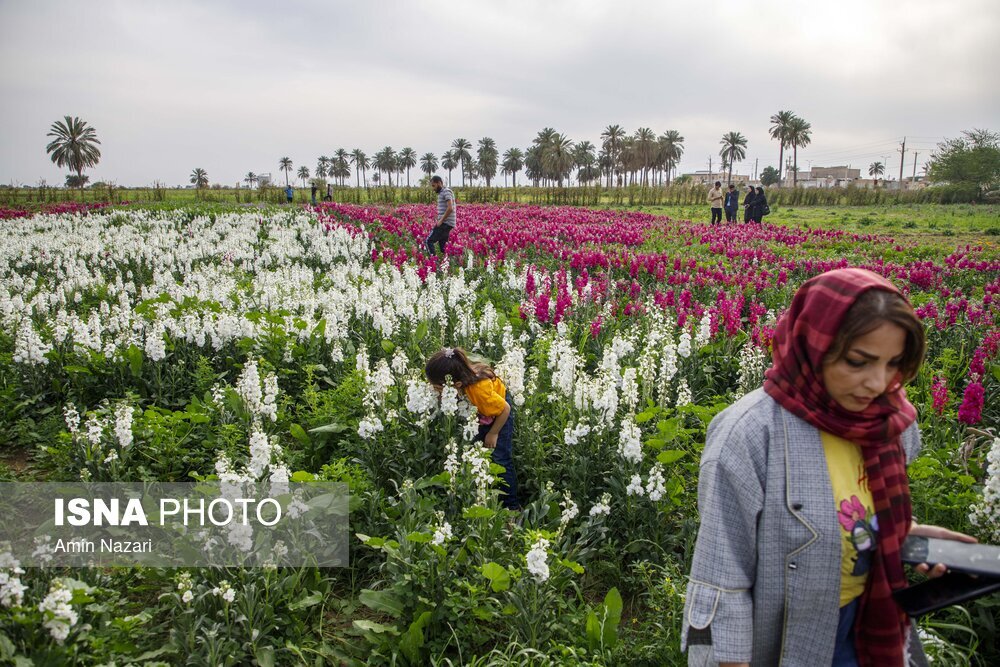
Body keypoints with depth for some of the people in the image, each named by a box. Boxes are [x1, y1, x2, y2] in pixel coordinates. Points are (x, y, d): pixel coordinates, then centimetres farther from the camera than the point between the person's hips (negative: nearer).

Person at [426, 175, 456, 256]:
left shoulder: (446, 192, -10)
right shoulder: (441, 193, 21)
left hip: (445, 224, -10)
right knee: (442, 246, 10)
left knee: (429, 241, -13)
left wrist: (441, 221, -17)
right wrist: (439, 219, 11)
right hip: (444, 223, 10)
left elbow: (450, 208, -22)